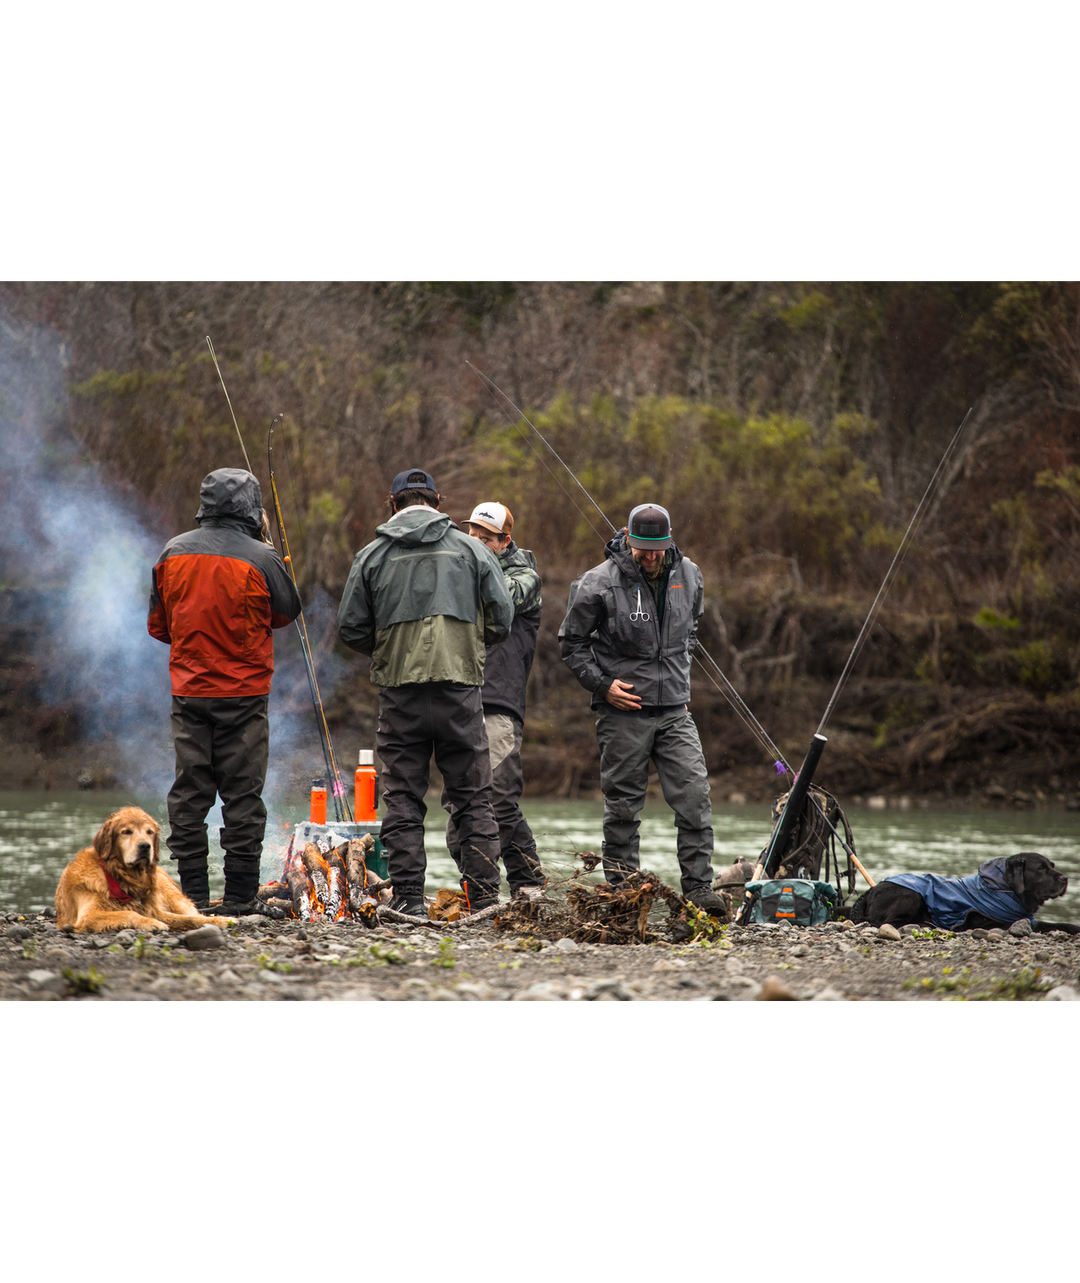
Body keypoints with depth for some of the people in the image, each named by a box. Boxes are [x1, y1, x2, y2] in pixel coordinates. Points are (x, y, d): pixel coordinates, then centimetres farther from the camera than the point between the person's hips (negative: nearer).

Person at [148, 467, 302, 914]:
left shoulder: (174, 552, 3)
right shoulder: (259, 558, -11)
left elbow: (158, 624, 10)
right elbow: (287, 611, 5)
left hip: (188, 690, 3)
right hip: (243, 692, -3)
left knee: (189, 793, 7)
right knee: (242, 793, 2)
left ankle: (192, 893, 7)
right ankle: (239, 895, 3)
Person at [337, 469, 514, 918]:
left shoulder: (372, 556, 5)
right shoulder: (471, 549, 6)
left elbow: (350, 629, 5)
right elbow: (501, 620, 5)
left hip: (400, 691, 0)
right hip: (460, 684, 0)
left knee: (403, 800, 5)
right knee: (474, 799, 6)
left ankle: (408, 899, 2)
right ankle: (484, 900, 2)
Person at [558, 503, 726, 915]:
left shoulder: (688, 576, 5)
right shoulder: (598, 583, -9)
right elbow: (571, 642, 0)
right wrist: (603, 685, -8)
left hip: (674, 709, 3)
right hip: (623, 711, -3)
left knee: (695, 796, -8)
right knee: (623, 807, 2)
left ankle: (698, 887, -5)